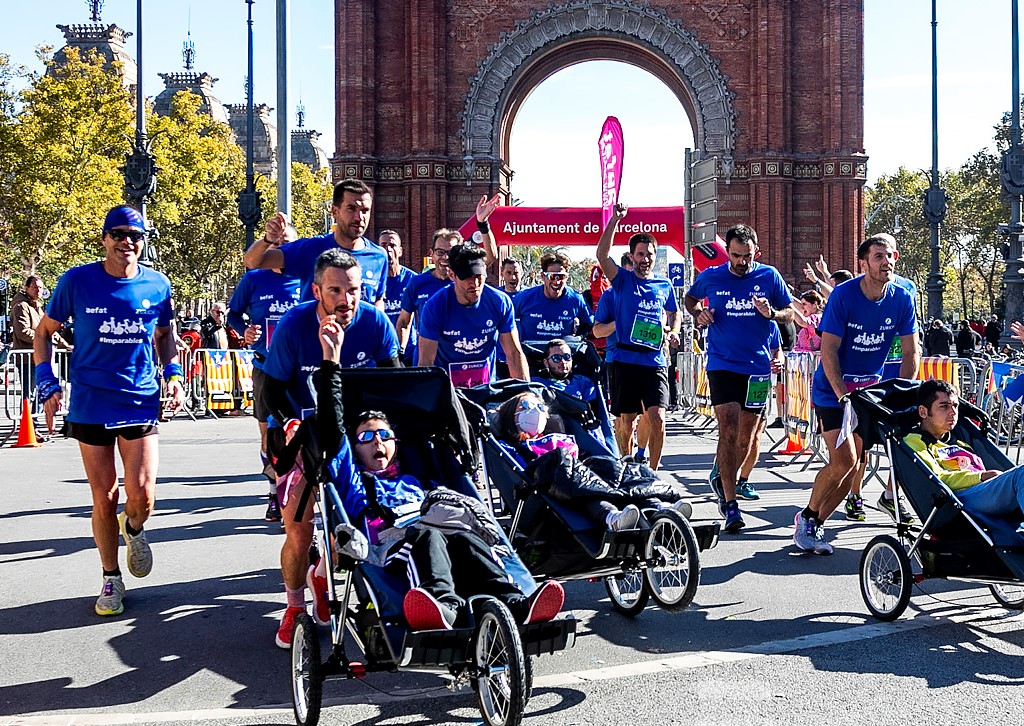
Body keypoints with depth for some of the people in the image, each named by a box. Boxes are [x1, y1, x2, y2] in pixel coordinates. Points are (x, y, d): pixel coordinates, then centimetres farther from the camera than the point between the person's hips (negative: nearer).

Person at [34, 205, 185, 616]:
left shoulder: (157, 285, 1)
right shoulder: (77, 281, -5)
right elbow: (44, 331, 6)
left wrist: (173, 373, 3)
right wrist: (47, 384, -2)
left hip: (141, 403, 1)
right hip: (90, 404, -1)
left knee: (142, 496, -9)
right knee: (104, 498, 5)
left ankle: (133, 528, 28)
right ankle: (111, 579, 23)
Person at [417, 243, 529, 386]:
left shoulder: (500, 302, -11)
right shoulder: (435, 306, -16)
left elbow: (514, 353, -6)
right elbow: (426, 361, -17)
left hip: (486, 380, 2)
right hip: (446, 380, -1)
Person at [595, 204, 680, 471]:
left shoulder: (665, 285, 13)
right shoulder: (623, 280, 4)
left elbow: (673, 313, 29)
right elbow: (602, 255, -12)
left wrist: (673, 331, 7)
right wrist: (615, 220, -17)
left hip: (655, 361, 2)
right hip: (625, 360, -1)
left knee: (657, 419, -10)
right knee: (626, 421, 4)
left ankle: (652, 472, 2)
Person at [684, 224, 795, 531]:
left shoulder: (769, 276, 1)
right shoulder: (710, 277, 0)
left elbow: (790, 311, 9)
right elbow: (689, 298, 19)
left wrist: (772, 313, -13)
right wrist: (698, 315, -2)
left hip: (757, 366, 2)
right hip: (723, 364, -2)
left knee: (747, 435, 11)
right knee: (728, 430, -14)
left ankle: (723, 480, 37)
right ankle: (730, 505, -12)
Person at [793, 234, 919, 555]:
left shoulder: (902, 298, -6)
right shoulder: (844, 294, -17)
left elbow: (911, 352, -1)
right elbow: (828, 350, -18)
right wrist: (843, 395, -26)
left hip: (870, 389, 4)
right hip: (832, 389, -4)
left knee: (853, 464, 0)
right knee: (843, 460, -15)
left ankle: (815, 524, 16)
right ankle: (807, 517, 5)